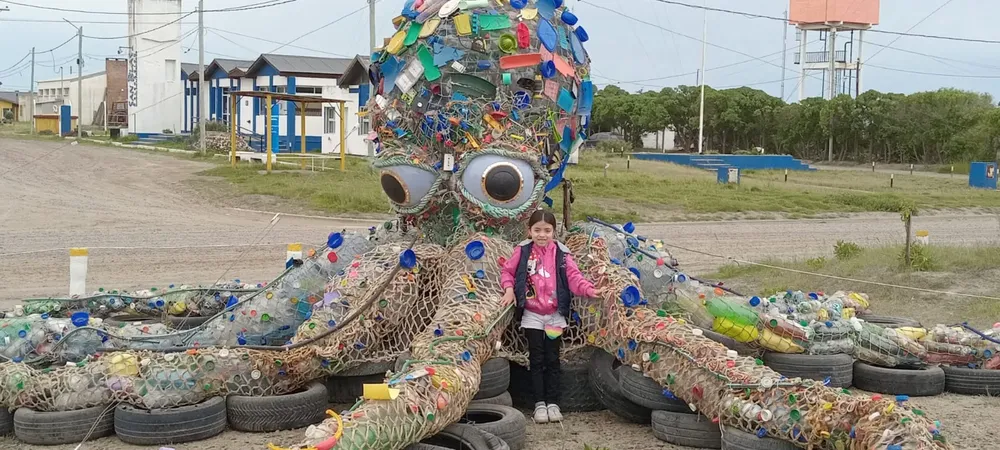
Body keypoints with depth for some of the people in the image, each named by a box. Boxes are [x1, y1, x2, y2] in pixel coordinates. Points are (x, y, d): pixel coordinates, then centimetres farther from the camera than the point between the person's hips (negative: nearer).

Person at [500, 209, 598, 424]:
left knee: (552, 360, 7)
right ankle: (539, 403, 10)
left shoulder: (561, 253, -4)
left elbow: (573, 276, -7)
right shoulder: (522, 251, -4)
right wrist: (509, 289, -9)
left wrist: (589, 289, -24)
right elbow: (507, 271, 7)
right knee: (537, 360, 4)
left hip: (555, 315, 1)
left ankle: (552, 403, 14)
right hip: (532, 315, 0)